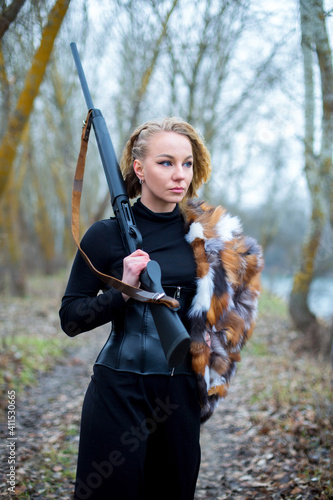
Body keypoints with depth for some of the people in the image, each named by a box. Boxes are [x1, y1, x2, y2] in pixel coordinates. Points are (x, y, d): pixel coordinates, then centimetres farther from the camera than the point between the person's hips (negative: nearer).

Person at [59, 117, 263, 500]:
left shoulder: (204, 235, 3)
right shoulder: (107, 235, -6)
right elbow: (70, 319, -5)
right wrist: (124, 290, -20)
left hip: (181, 392, 3)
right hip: (119, 391, -3)